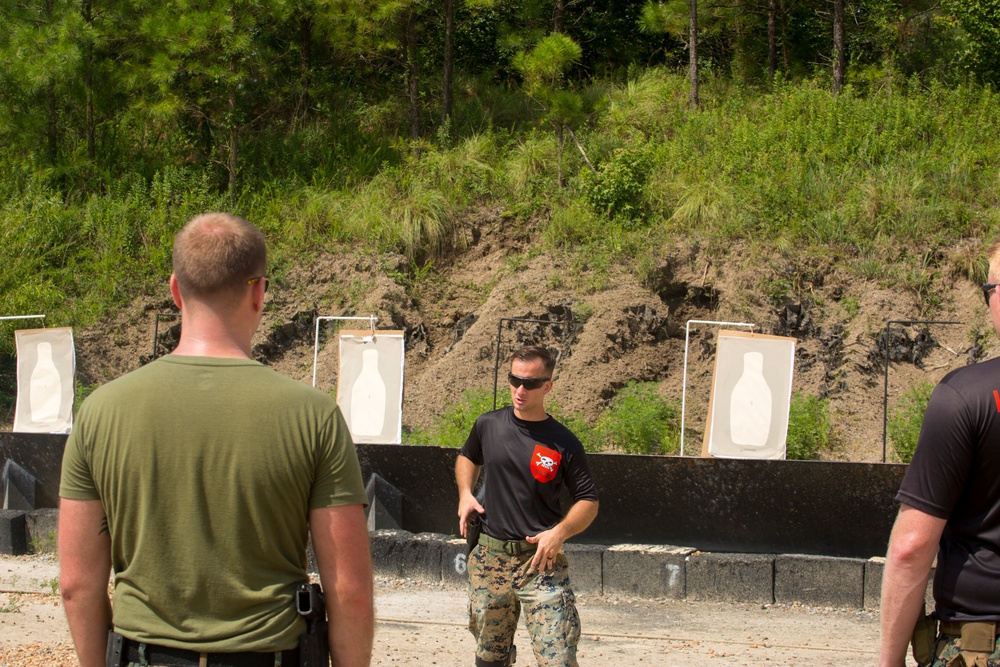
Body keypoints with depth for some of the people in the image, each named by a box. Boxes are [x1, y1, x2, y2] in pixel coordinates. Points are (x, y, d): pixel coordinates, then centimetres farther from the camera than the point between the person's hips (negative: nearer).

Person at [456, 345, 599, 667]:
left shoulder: (563, 443, -4)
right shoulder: (488, 425, 5)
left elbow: (588, 502, 1)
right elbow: (468, 457, 26)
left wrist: (560, 532, -16)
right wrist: (465, 494, 8)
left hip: (541, 561, -3)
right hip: (490, 557, 3)